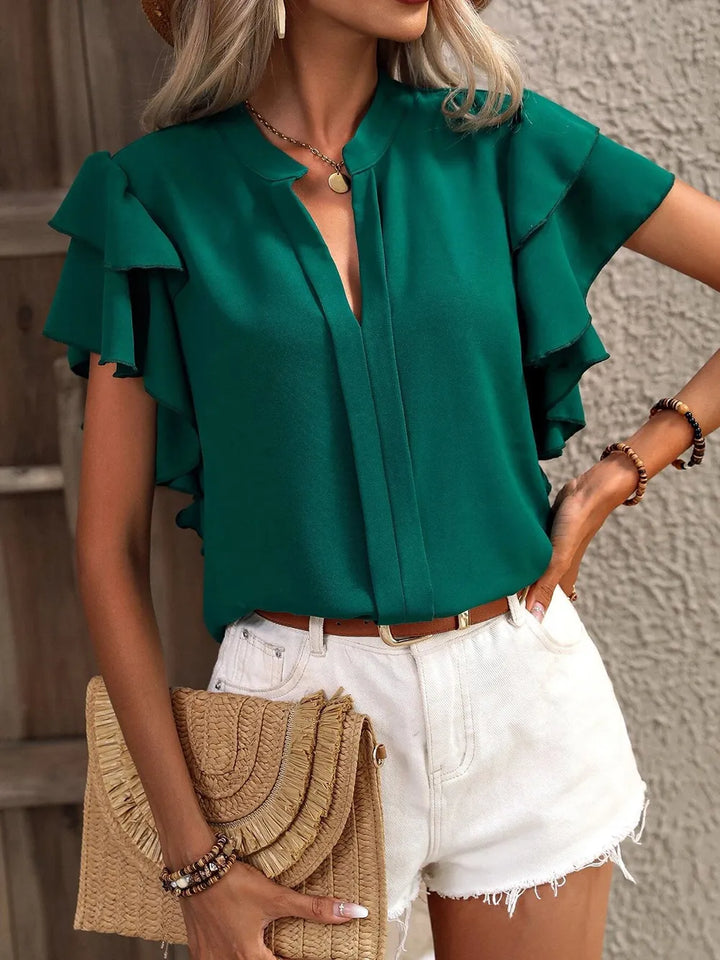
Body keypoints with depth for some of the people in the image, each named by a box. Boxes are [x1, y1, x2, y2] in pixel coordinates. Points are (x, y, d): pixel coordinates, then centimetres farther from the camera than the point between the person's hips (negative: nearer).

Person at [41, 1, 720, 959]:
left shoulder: (495, 142, 0)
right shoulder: (154, 193, -4)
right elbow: (110, 547, -4)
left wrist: (622, 471, -5)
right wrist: (193, 855, -7)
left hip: (523, 699, 2)